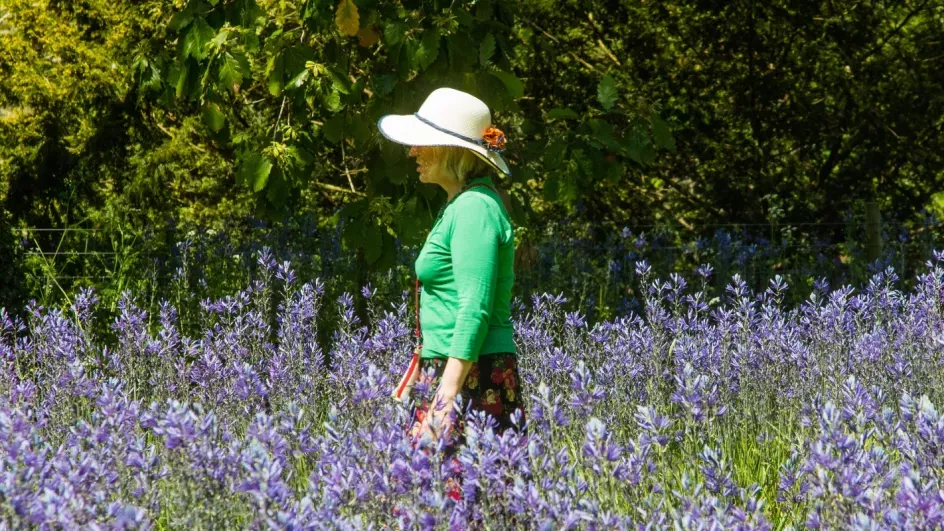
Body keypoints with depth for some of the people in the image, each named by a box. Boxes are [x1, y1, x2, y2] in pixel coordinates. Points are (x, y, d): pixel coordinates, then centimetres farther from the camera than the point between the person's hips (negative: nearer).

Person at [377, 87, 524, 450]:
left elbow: (475, 310, -21)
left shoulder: (474, 209, -14)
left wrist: (448, 394, -24)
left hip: (470, 379, -10)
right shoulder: (462, 205, 17)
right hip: (449, 372, 10)